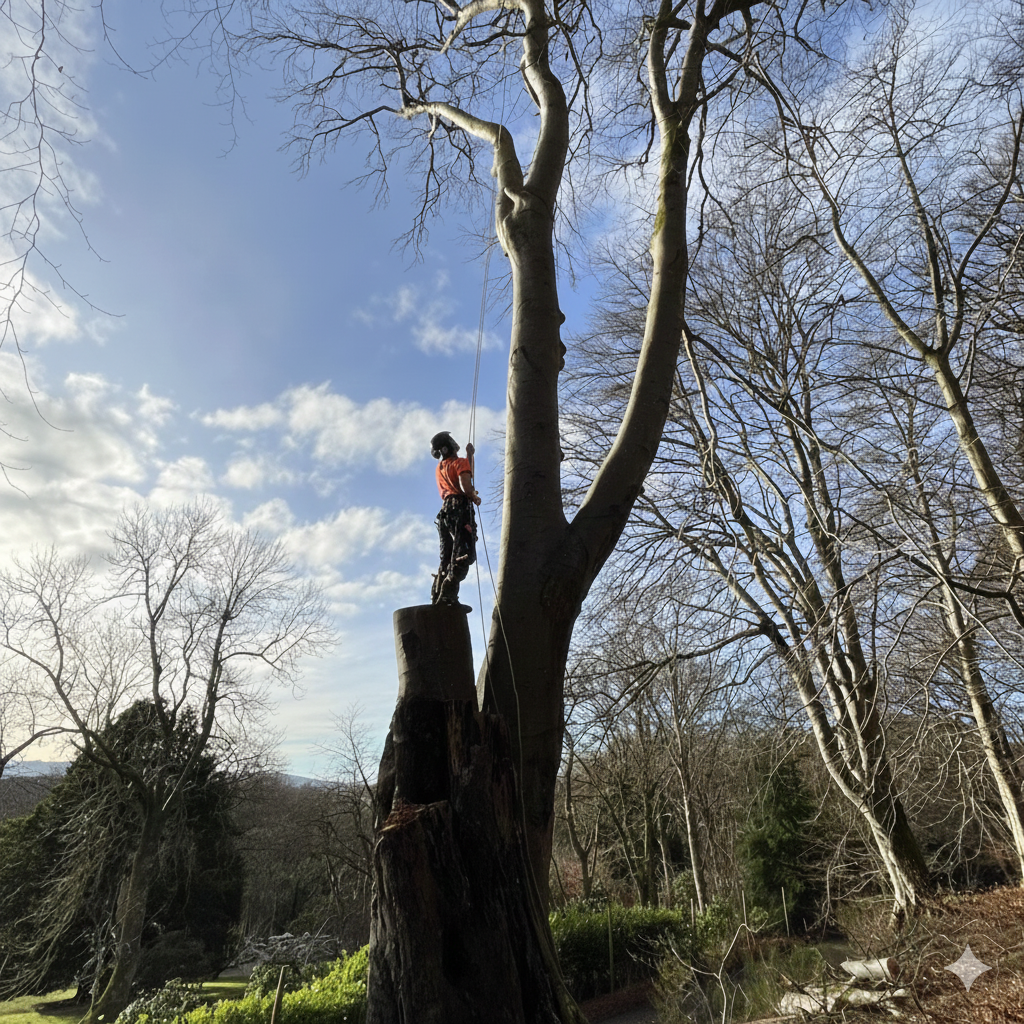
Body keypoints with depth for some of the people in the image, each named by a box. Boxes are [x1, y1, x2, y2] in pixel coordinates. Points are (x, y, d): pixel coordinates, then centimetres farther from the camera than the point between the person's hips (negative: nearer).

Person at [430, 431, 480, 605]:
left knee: (447, 558, 11)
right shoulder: (459, 462, 1)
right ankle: (448, 595, -24)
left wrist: (469, 454, 43)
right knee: (464, 555, -13)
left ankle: (437, 597, 4)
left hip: (445, 512, 8)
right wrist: (475, 497, 1)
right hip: (460, 509, -8)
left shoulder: (440, 468, 23)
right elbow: (465, 485, -16)